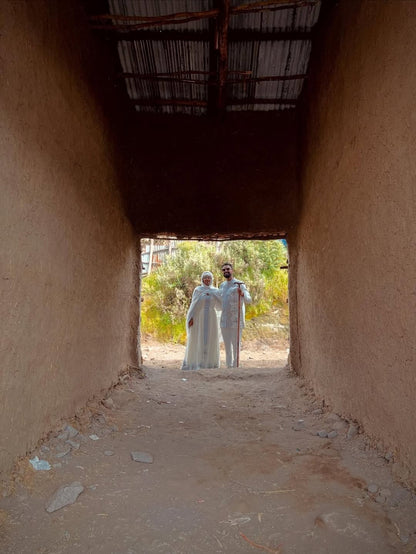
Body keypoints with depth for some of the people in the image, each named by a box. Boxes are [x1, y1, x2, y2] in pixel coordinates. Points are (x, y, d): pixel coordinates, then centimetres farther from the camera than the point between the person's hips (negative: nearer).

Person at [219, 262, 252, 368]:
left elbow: (248, 300, -20)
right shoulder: (222, 285, 13)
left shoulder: (239, 284, -7)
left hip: (236, 321, -6)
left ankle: (235, 366, 4)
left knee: (236, 344, -3)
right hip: (224, 321, 6)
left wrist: (242, 294, -39)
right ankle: (229, 366, 21)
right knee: (227, 345, 11)